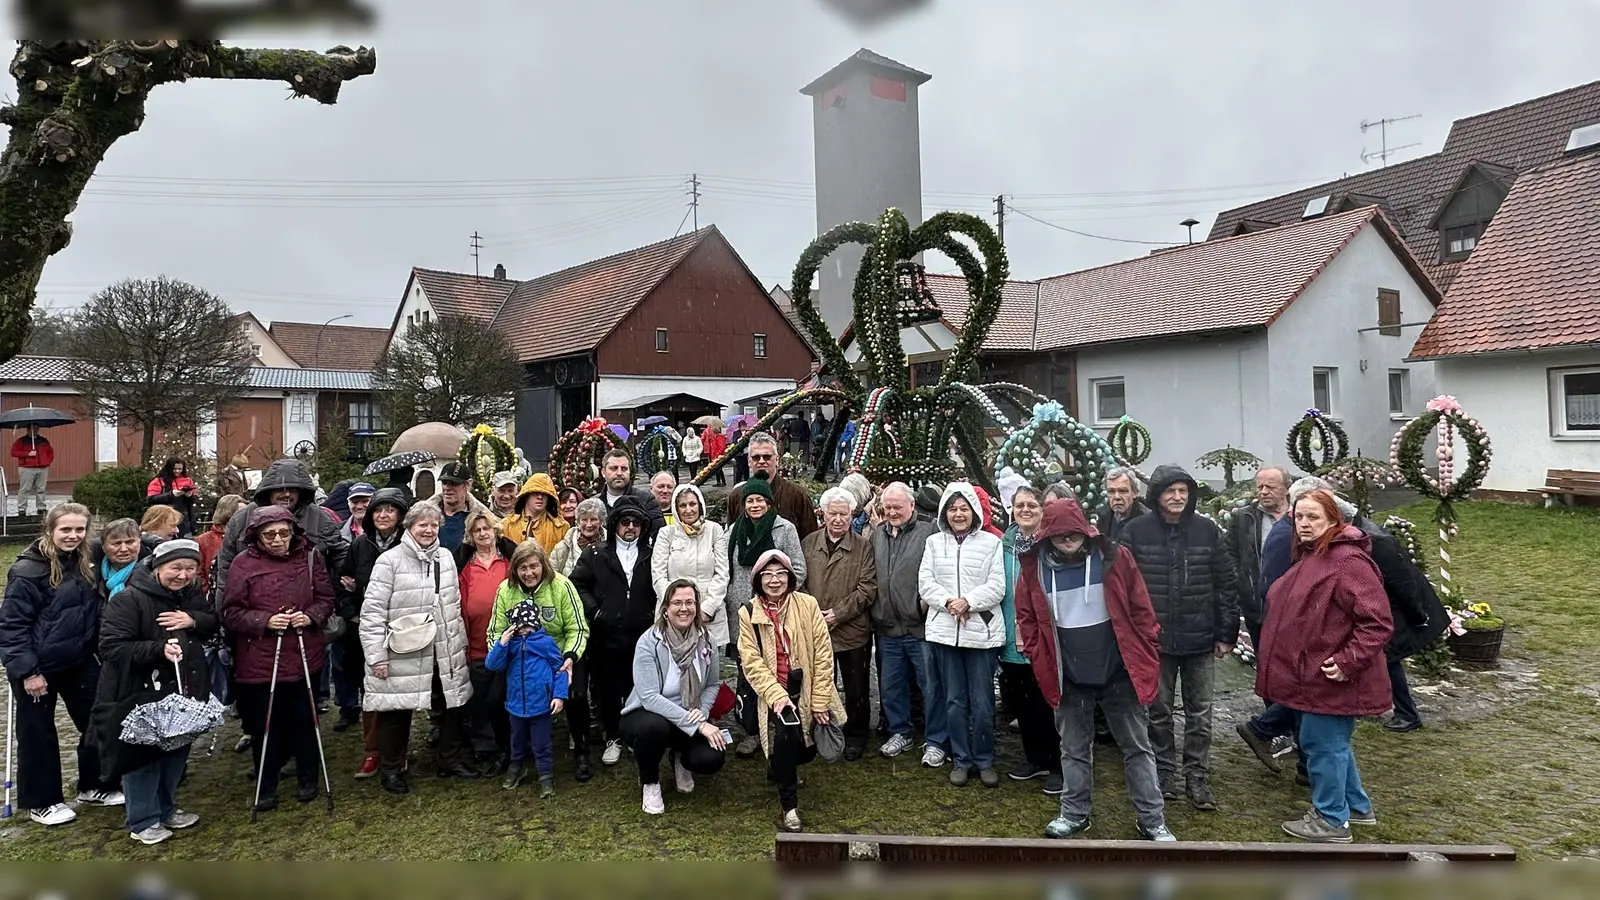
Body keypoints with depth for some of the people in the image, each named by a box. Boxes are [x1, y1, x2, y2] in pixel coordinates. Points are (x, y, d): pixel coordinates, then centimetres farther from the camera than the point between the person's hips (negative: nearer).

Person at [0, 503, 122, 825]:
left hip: (80, 662, 7)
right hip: (38, 667, -7)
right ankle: (41, 802, 22)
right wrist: (26, 670, -19)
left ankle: (94, 786, 27)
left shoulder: (84, 566, 5)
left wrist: (98, 652, 12)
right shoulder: (28, 570, -17)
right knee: (38, 734, 8)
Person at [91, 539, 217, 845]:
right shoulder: (130, 599, -19)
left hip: (184, 691, 7)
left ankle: (166, 809, 37)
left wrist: (194, 621, -14)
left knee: (177, 751, 18)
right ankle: (143, 822, 23)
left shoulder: (192, 594, 1)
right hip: (140, 694, -7)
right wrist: (158, 649, -33)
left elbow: (214, 624, 8)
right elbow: (110, 647, -22)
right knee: (143, 755, 6)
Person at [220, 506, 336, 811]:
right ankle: (267, 787, 24)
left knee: (304, 721, 11)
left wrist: (311, 616, -13)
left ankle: (308, 779, 29)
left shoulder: (309, 556, 0)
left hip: (304, 656, 1)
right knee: (264, 725, 7)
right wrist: (265, 621, -18)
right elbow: (230, 614, -4)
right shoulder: (244, 563, -6)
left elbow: (326, 598, 7)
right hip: (259, 659, -1)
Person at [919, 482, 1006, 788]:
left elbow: (997, 587, -4)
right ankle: (961, 759, 22)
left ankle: (985, 760, 20)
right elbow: (925, 583, 2)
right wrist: (947, 601, -14)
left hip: (982, 630, -2)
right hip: (944, 630, 2)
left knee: (982, 703, 3)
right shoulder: (934, 542, 8)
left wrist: (968, 601, -17)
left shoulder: (991, 542, 1)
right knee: (954, 701, 10)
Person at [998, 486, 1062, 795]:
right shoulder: (1004, 544, 5)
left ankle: (1058, 765, 20)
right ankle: (1035, 758, 34)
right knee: (1020, 703, 16)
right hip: (1012, 641, 5)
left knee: (1047, 705, 4)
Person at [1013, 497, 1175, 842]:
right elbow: (1026, 616, 5)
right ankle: (1074, 814, 31)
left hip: (1119, 672, -1)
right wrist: (1038, 657, 0)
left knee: (1137, 747, 11)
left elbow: (1141, 610, -5)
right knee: (1074, 749, 16)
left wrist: (1148, 656, -5)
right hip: (1069, 678, 1)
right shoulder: (1035, 567, -7)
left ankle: (1152, 821, 23)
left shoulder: (1114, 558, -11)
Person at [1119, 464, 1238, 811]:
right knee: (1159, 711, 11)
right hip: (1155, 638, -1)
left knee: (1200, 712, 10)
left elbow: (1226, 585, 2)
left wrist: (1227, 634, 1)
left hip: (1201, 639, 1)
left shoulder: (1207, 530, -1)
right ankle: (1165, 774, 26)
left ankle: (1197, 777, 23)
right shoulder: (1135, 531, -6)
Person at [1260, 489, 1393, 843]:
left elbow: (1378, 621, -24)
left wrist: (1348, 662, -25)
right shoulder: (1309, 558, 13)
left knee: (1323, 744, 2)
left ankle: (1331, 820, 18)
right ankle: (1357, 806, 38)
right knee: (1333, 742, 22)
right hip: (1313, 672, 10)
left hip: (1330, 677, -10)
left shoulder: (1348, 561, -20)